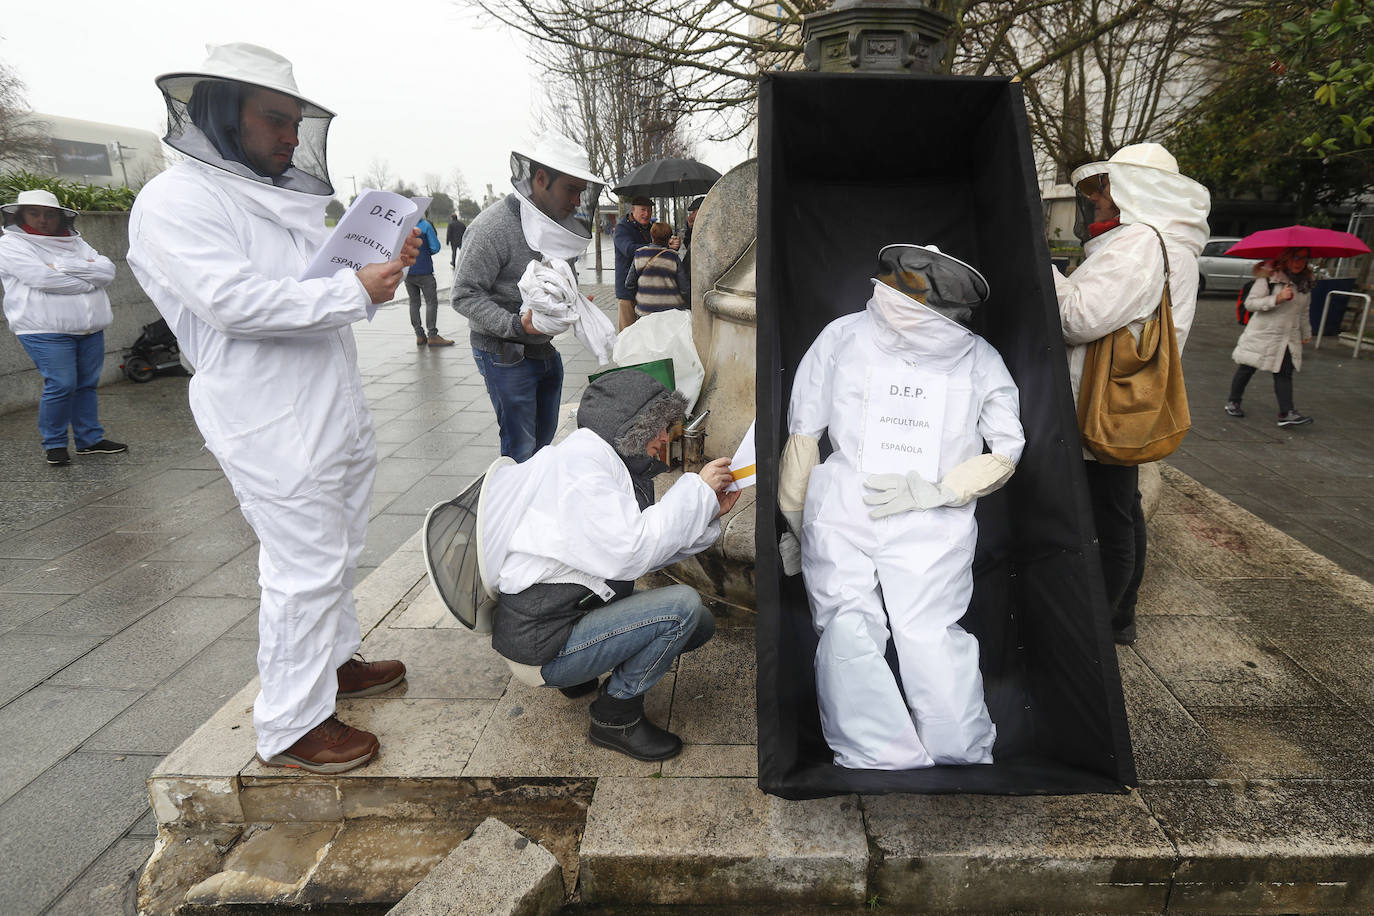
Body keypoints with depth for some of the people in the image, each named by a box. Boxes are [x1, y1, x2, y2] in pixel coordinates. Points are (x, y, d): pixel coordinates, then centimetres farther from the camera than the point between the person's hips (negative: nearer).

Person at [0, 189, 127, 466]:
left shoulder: (74, 241, 17)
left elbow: (107, 270, 1)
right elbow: (43, 278, -16)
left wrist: (64, 265, -10)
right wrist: (89, 278, -7)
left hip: (90, 329, 5)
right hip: (46, 331, -5)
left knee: (87, 384, 8)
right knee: (61, 385, -10)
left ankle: (90, 439, 17)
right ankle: (53, 444, 5)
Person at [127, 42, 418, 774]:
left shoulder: (286, 196, 16)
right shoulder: (175, 201, -11)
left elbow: (321, 283, 23)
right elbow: (235, 301, -23)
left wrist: (390, 262, 4)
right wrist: (355, 291, -22)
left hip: (336, 410, 9)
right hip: (274, 426, -9)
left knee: (338, 552, 19)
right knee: (305, 568, -5)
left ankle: (332, 660, 37)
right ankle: (290, 727, 10)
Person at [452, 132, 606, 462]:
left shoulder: (559, 224, 7)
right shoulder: (494, 225, -19)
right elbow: (465, 295, -19)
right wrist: (517, 324, -29)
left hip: (546, 349, 8)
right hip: (505, 355, -8)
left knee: (544, 439, 17)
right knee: (520, 451, -2)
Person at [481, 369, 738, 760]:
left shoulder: (611, 463, 12)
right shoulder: (579, 463, -20)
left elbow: (647, 548, 11)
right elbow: (629, 554, -29)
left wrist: (709, 511, 3)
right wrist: (696, 490, -20)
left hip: (577, 609, 10)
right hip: (542, 642, -10)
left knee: (700, 624, 11)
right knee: (682, 605, -21)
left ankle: (580, 672, 16)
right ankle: (616, 717, -2)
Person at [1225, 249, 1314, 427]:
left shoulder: (1305, 281, 11)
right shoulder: (1269, 276, -9)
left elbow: (1304, 311, 23)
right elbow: (1249, 303, -14)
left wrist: (1306, 334, 28)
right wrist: (1277, 299, -24)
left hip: (1289, 337, 5)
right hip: (1262, 333, -5)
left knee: (1284, 373, -3)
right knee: (1247, 368, 4)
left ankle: (1287, 413, -8)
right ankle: (1233, 402, 21)